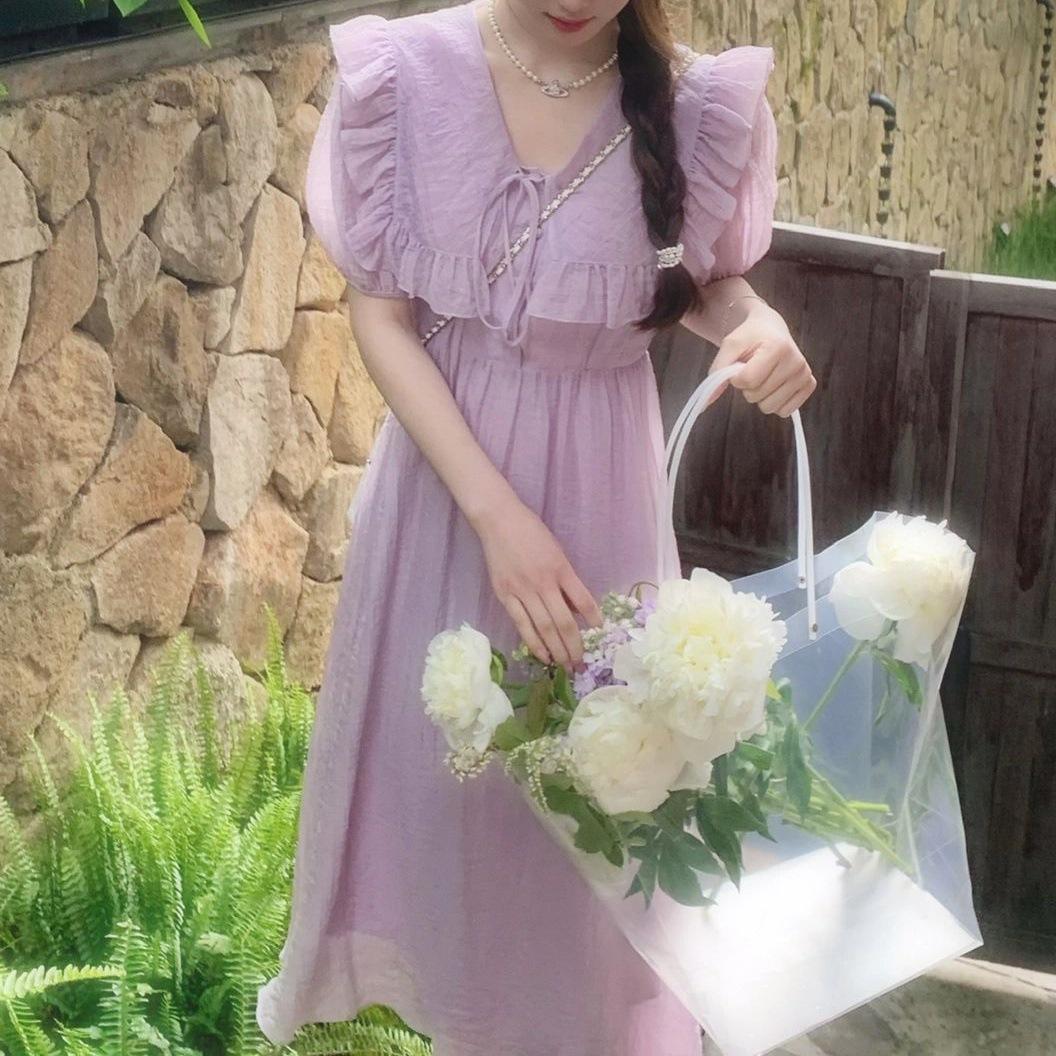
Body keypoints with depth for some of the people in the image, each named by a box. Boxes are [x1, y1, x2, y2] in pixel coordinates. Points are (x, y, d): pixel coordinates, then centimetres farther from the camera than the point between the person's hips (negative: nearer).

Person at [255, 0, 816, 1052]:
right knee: (421, 740, 20)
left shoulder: (698, 104, -16)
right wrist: (494, 511, -21)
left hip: (598, 482, -1)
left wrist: (763, 325, -22)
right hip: (441, 469, 1)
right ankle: (438, 972, 50)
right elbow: (379, 316, -12)